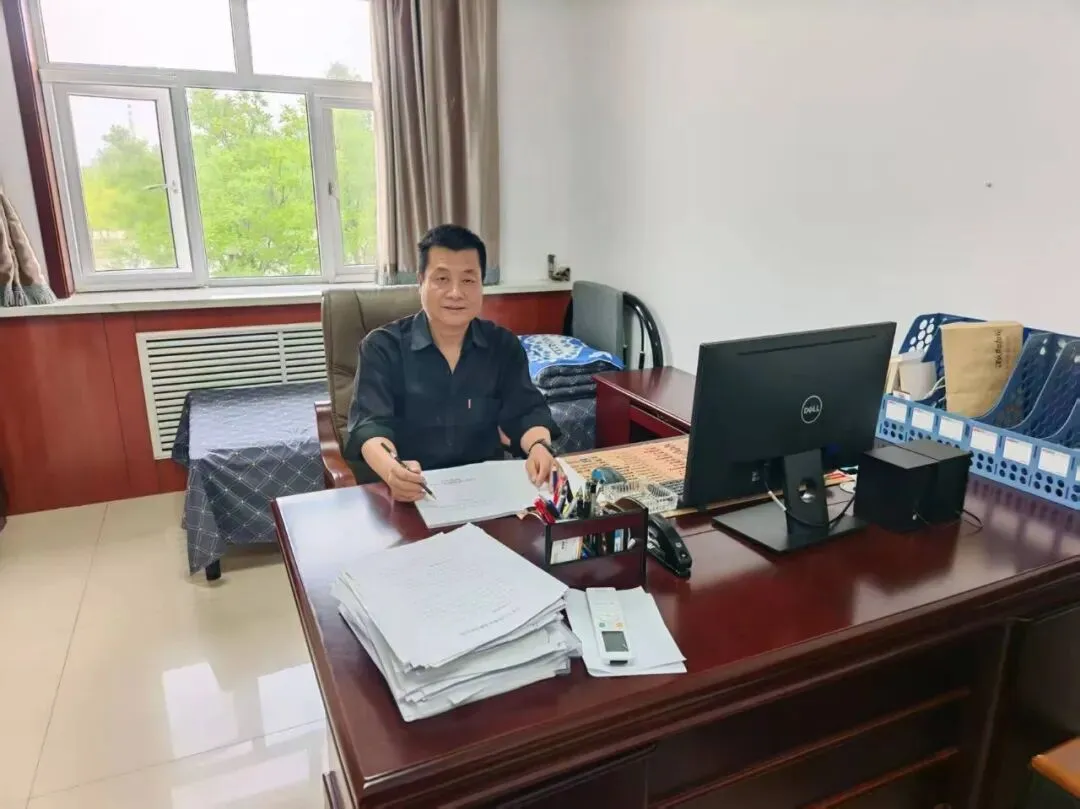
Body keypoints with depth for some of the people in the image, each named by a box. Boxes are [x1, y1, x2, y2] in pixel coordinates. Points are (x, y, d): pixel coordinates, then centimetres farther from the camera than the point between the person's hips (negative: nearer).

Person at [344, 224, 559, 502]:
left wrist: (539, 446, -25)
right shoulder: (382, 346, -4)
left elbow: (525, 411, 0)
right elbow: (370, 423, -15)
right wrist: (391, 468, -39)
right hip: (409, 492, -2)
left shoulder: (504, 346, 6)